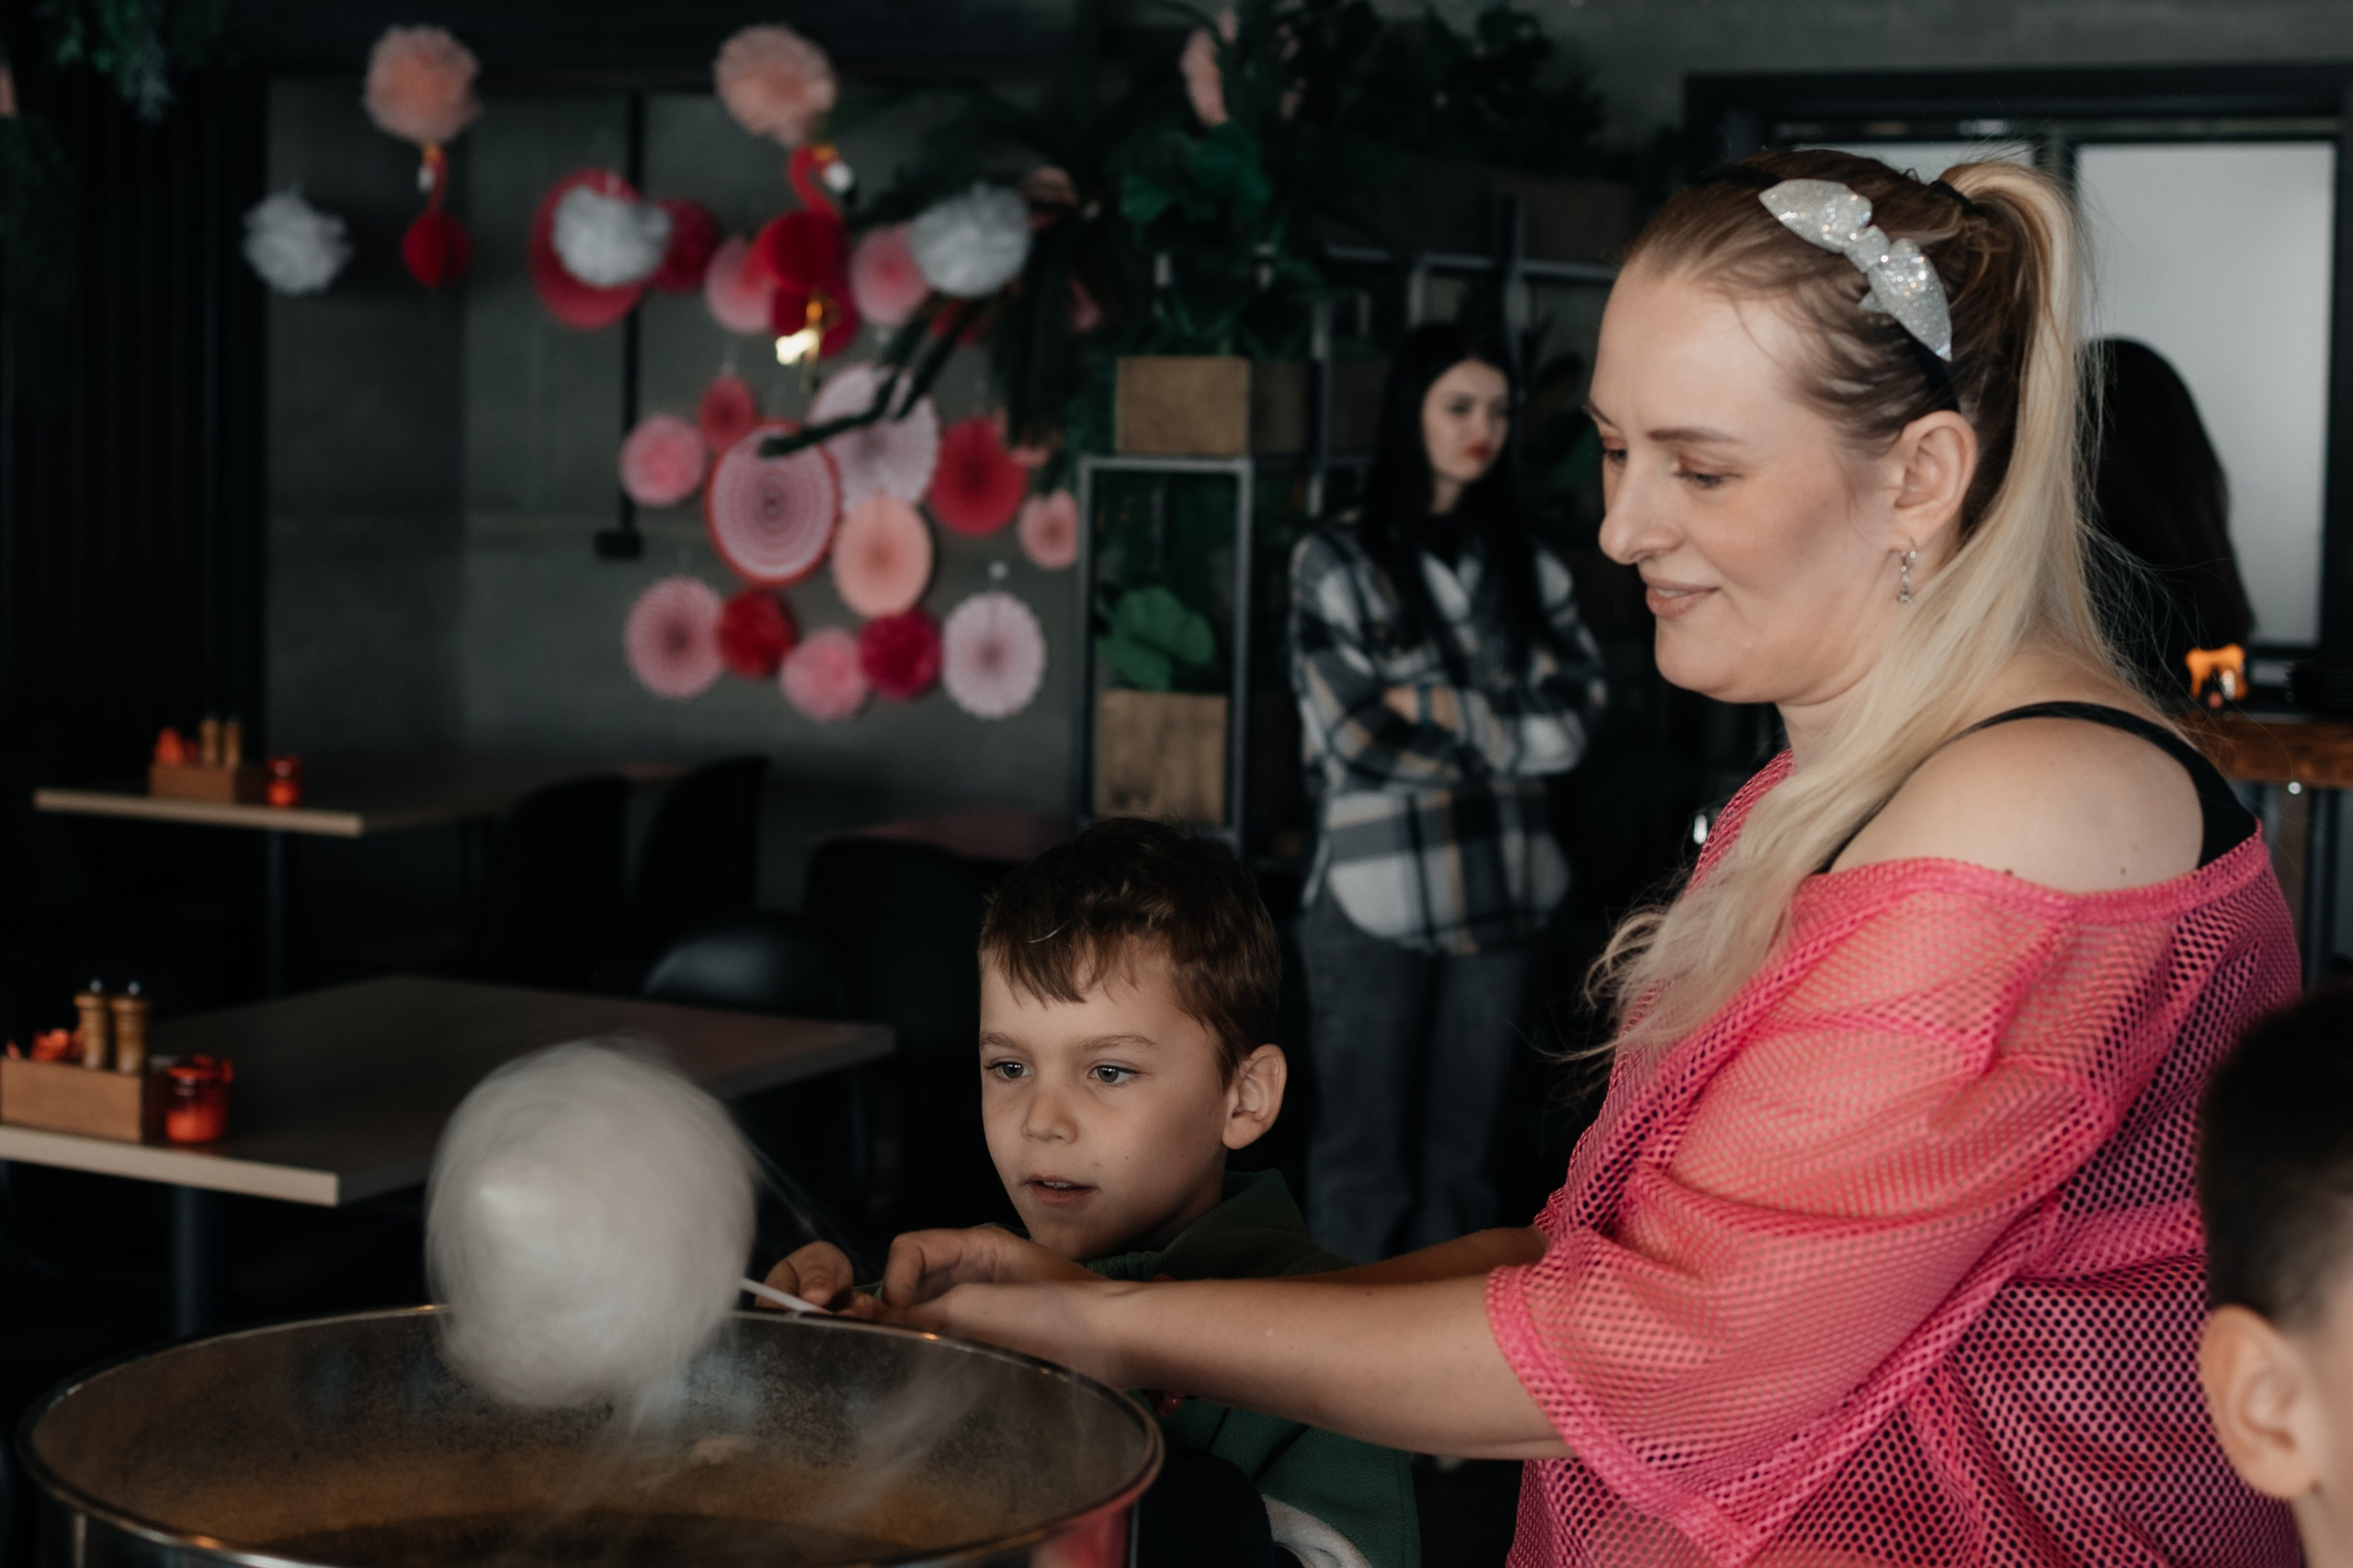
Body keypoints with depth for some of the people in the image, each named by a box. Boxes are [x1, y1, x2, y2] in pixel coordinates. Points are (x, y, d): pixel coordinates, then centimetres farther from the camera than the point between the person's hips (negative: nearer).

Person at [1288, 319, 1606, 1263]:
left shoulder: (1525, 565, 10)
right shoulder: (1338, 561, -2)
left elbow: (1572, 720, -1)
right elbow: (1356, 743, -10)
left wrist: (1438, 707, -9)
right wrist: (1497, 723, -3)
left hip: (1497, 893, 4)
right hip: (1374, 899, -4)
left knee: (1462, 1157, 10)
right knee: (1363, 1165, 2)